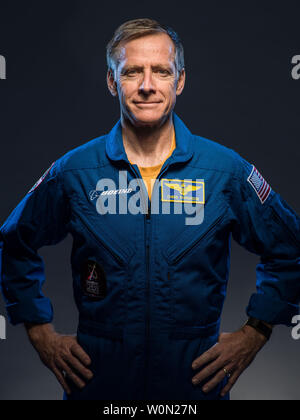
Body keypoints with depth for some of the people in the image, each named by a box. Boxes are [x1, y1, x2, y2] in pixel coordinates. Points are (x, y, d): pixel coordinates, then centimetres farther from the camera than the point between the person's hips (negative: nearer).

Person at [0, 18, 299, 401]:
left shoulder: (226, 169, -7)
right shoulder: (73, 171, -5)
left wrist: (254, 334, 0)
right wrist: (41, 333, 4)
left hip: (196, 376, 0)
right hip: (97, 377, 1)